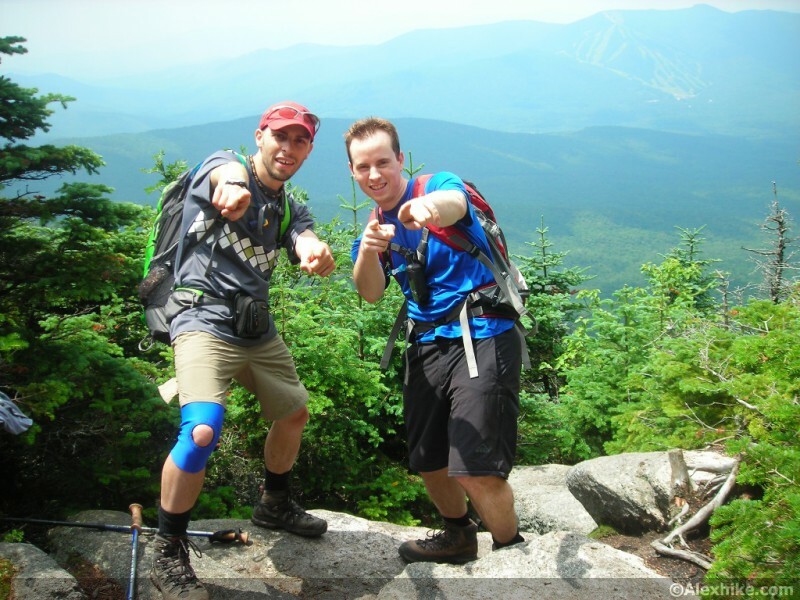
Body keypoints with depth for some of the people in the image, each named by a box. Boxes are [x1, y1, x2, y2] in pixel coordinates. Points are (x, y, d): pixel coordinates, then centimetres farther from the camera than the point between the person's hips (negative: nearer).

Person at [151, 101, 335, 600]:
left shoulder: (289, 208, 11)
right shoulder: (222, 166, -6)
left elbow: (307, 243, -11)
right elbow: (225, 171, -33)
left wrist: (317, 254, -38)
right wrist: (233, 184, -59)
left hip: (259, 329, 8)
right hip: (205, 320, -7)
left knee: (294, 413, 19)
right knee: (202, 432, -24)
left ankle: (276, 505, 44)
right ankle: (169, 553, -6)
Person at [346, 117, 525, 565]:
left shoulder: (437, 185, -8)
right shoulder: (375, 223, 11)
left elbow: (454, 203, -34)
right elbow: (371, 293, -5)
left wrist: (430, 207, -59)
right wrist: (368, 250, -26)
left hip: (482, 338, -7)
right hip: (427, 345, 7)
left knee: (476, 471, -13)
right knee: (428, 461, 16)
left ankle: (513, 553, 13)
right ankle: (459, 537, 43)